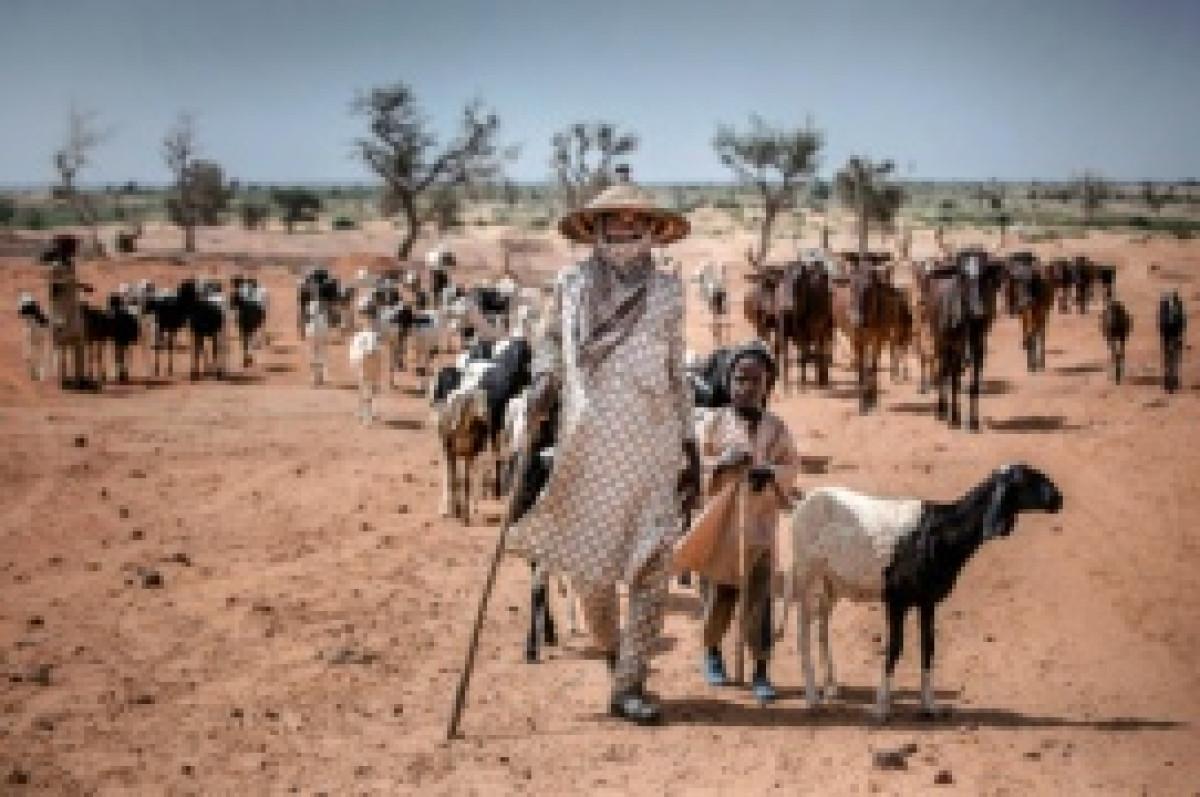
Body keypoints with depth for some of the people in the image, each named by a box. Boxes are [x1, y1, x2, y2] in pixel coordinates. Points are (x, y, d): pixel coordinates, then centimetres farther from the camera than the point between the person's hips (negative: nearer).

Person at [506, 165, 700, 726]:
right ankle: (612, 649, 37)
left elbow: (677, 374, 14)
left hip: (652, 445, 0)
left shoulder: (666, 292, 5)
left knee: (653, 566, -8)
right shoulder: (571, 285, 4)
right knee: (589, 568, 7)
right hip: (587, 447, 0)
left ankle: (629, 685, 0)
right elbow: (549, 338, 21)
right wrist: (543, 379, 1)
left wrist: (690, 444, 12)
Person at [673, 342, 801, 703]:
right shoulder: (713, 422, 1)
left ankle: (761, 672, 3)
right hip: (719, 524, -1)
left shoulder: (776, 427, 6)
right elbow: (695, 462, -2)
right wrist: (724, 463, -19)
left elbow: (791, 466, 6)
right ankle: (712, 653, 34)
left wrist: (771, 472, -14)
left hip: (759, 526, 1)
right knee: (719, 596, 9)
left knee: (759, 600, -3)